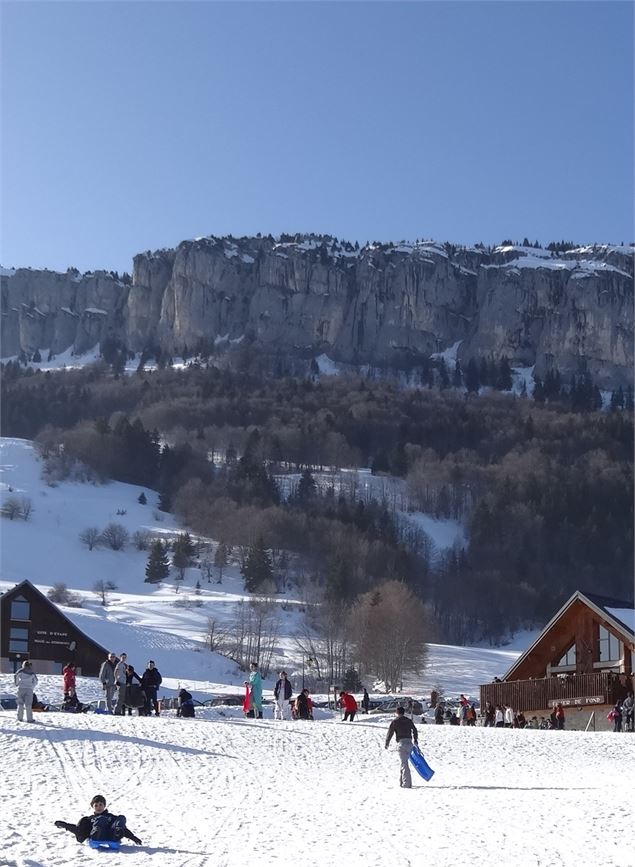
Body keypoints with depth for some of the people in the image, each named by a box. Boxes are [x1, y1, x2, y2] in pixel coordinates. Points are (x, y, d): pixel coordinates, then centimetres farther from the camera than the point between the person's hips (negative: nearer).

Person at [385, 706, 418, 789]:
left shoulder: (395, 721, -1)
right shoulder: (409, 721, 15)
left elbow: (390, 733, -1)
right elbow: (415, 730, 25)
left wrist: (386, 744, 10)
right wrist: (416, 740, 41)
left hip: (401, 743, -6)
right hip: (409, 743, 6)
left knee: (404, 764, -7)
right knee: (404, 763, 19)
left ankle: (407, 784, -14)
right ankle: (402, 781, 25)